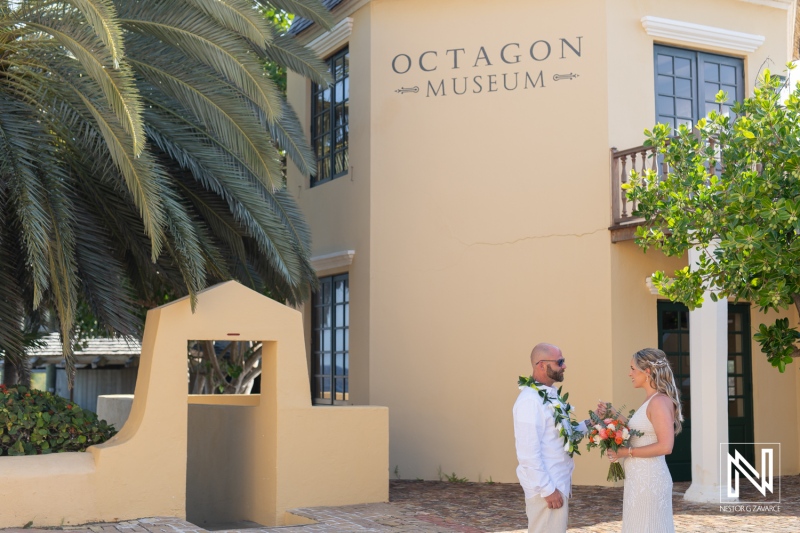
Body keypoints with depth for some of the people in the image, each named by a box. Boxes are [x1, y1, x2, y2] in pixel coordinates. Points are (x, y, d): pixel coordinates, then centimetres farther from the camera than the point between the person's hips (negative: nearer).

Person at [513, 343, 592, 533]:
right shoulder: (530, 400, -19)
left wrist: (589, 424, 3)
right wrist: (547, 489, -22)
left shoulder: (550, 395, 11)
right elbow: (529, 452, -23)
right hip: (546, 487, -9)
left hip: (560, 483, 9)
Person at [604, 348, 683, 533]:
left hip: (648, 479, -9)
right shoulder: (651, 400, 13)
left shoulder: (659, 402, -16)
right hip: (641, 478, 9)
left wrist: (627, 452, -18)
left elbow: (665, 446, -23)